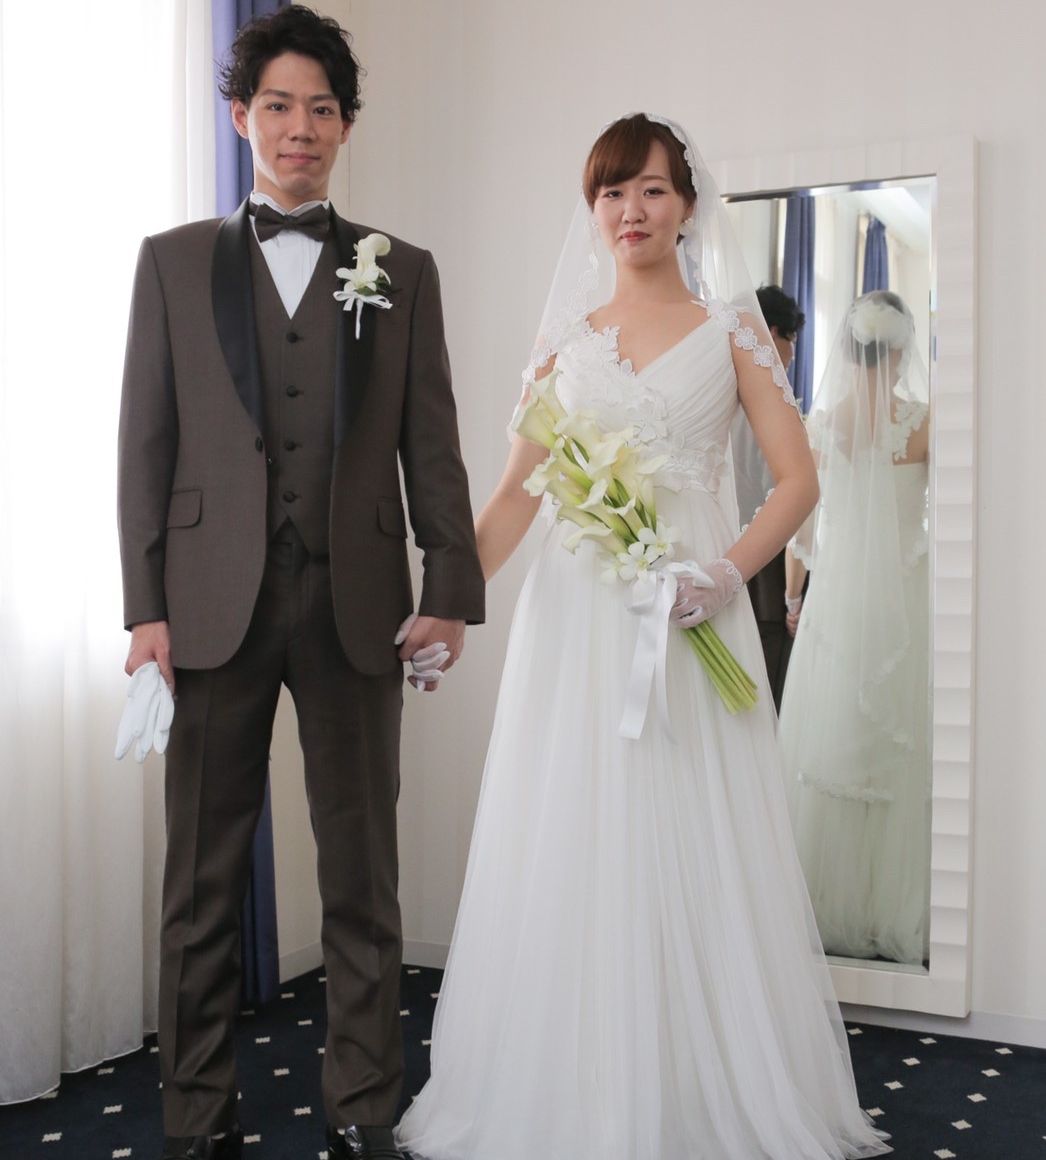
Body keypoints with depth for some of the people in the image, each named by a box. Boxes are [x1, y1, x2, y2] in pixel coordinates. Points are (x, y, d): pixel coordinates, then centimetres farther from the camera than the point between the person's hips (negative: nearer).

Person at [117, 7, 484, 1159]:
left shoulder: (402, 271, 11)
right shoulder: (173, 261, 10)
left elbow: (431, 446, 6)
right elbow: (145, 444, 5)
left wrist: (451, 595, -2)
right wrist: (145, 608, -2)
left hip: (356, 607, 0)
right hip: (213, 605, 0)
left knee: (361, 878, 7)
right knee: (202, 878, 8)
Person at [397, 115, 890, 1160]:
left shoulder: (731, 327, 6)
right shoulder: (563, 339, 11)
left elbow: (797, 479, 0)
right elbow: (513, 494, 8)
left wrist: (724, 575, -16)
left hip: (691, 610, -2)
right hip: (577, 613, 2)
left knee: (695, 853, 2)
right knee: (571, 850, 4)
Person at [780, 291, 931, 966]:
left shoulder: (821, 421, 0)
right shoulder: (926, 418, -6)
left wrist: (795, 597, 16)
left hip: (835, 596, 2)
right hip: (906, 594, -1)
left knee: (830, 749, 8)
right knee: (902, 753, 5)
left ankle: (832, 908, 15)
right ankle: (899, 912, 12)